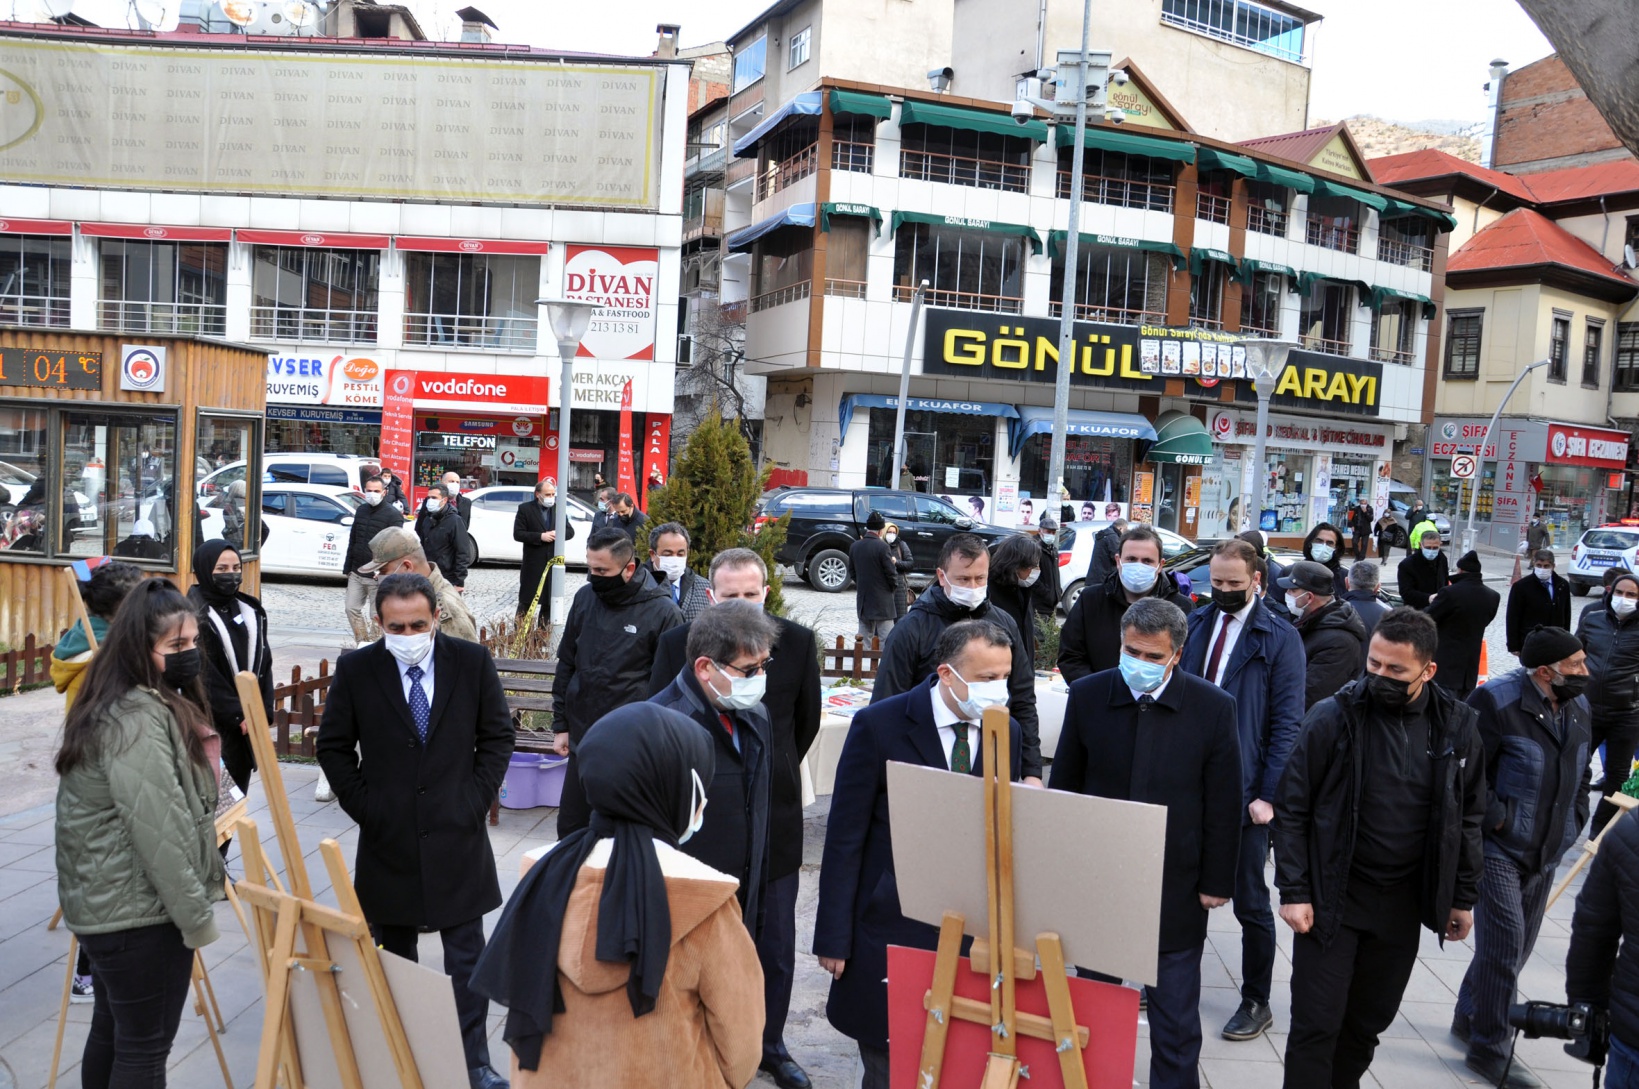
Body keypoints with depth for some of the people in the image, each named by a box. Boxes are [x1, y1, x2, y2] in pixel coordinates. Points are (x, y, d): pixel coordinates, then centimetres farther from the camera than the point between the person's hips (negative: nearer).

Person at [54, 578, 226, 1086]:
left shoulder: (118, 706, 11)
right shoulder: (138, 721, -22)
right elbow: (159, 832, -26)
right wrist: (197, 916, -18)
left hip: (106, 904, 10)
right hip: (142, 913, -10)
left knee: (112, 1032, 21)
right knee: (145, 1048, 2)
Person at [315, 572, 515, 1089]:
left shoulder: (472, 661, -4)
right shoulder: (355, 669, -4)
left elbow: (497, 736, 3)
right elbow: (333, 747, 4)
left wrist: (476, 799, -3)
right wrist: (364, 807, -2)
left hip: (458, 835, 0)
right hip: (388, 838, 1)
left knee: (467, 958, 6)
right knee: (394, 958, 14)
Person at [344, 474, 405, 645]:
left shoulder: (393, 514, -10)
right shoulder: (361, 511, 12)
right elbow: (352, 540, 18)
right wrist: (348, 566, 15)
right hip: (356, 573, 7)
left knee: (377, 615, 0)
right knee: (352, 609, 8)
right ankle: (362, 642, 22)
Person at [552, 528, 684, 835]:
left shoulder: (662, 611, -11)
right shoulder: (585, 597, 2)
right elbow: (566, 666, 12)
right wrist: (561, 725, 11)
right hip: (583, 740, 5)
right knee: (570, 828, 13)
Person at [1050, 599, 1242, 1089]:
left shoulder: (1213, 707, -10)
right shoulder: (1087, 696, -7)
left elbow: (1224, 806, -4)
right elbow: (1063, 786, 2)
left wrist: (1217, 882, -2)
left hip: (1175, 888, -2)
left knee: (1176, 1018, 11)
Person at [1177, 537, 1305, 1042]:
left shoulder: (1280, 639, -7)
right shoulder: (1196, 625, 6)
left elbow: (1286, 723, -9)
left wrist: (1268, 795, -13)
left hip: (1244, 792, -4)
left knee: (1249, 902, 8)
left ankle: (1256, 1003, 23)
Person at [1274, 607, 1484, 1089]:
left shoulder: (1456, 726, -2)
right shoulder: (1333, 717, -12)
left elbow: (1468, 817, 10)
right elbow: (1292, 808, -6)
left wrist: (1463, 898, 11)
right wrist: (1293, 892, -10)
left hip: (1404, 901, 3)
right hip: (1332, 897, -3)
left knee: (1371, 1019, 16)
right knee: (1316, 1024, -2)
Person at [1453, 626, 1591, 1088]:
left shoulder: (1578, 709, 6)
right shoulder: (1497, 703, -17)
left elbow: (1581, 774, 20)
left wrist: (1573, 820, 10)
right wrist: (1497, 819, -17)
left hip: (1545, 854, 8)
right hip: (1497, 848, -8)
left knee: (1516, 946, 16)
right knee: (1505, 944, -8)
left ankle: (1471, 1018, 35)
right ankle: (1491, 1050, 7)